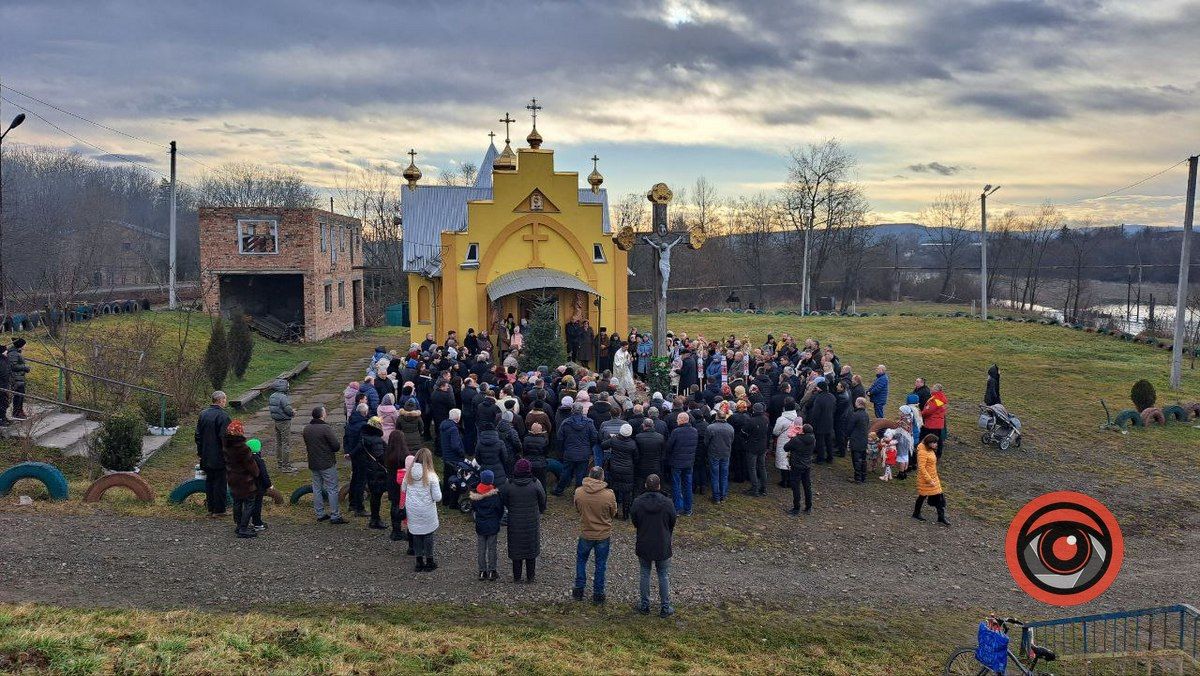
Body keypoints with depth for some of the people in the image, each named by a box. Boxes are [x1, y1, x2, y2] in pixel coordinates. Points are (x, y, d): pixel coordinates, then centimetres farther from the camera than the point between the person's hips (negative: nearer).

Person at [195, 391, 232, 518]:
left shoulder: (203, 414, 5)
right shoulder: (223, 416, -18)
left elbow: (198, 434, 12)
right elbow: (225, 437, -19)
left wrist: (199, 451, 21)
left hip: (206, 456, 7)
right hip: (219, 457, -7)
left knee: (209, 481, 15)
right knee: (220, 482, 1)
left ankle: (210, 508, 21)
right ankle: (218, 510, 5)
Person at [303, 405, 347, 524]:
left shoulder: (306, 429, 5)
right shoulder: (326, 428, -19)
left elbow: (307, 445, 14)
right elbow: (336, 446, -19)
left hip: (313, 464, 7)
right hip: (327, 464, -7)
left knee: (317, 488, 14)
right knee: (332, 489, -1)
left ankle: (320, 514, 20)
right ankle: (335, 516, 1)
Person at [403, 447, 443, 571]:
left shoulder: (409, 474, -7)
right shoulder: (431, 476, -18)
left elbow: (403, 489, 9)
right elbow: (437, 497, -16)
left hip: (412, 510, 3)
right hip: (426, 511, -3)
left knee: (416, 534, 15)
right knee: (428, 534, 13)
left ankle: (419, 562, 23)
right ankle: (429, 562, 23)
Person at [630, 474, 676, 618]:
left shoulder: (637, 502, -13)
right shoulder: (667, 503, -15)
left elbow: (634, 522, 0)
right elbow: (672, 525, -2)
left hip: (643, 546, 1)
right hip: (663, 547, -1)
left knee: (645, 574, 16)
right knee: (663, 576, 12)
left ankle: (644, 605, 26)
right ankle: (665, 608, 20)